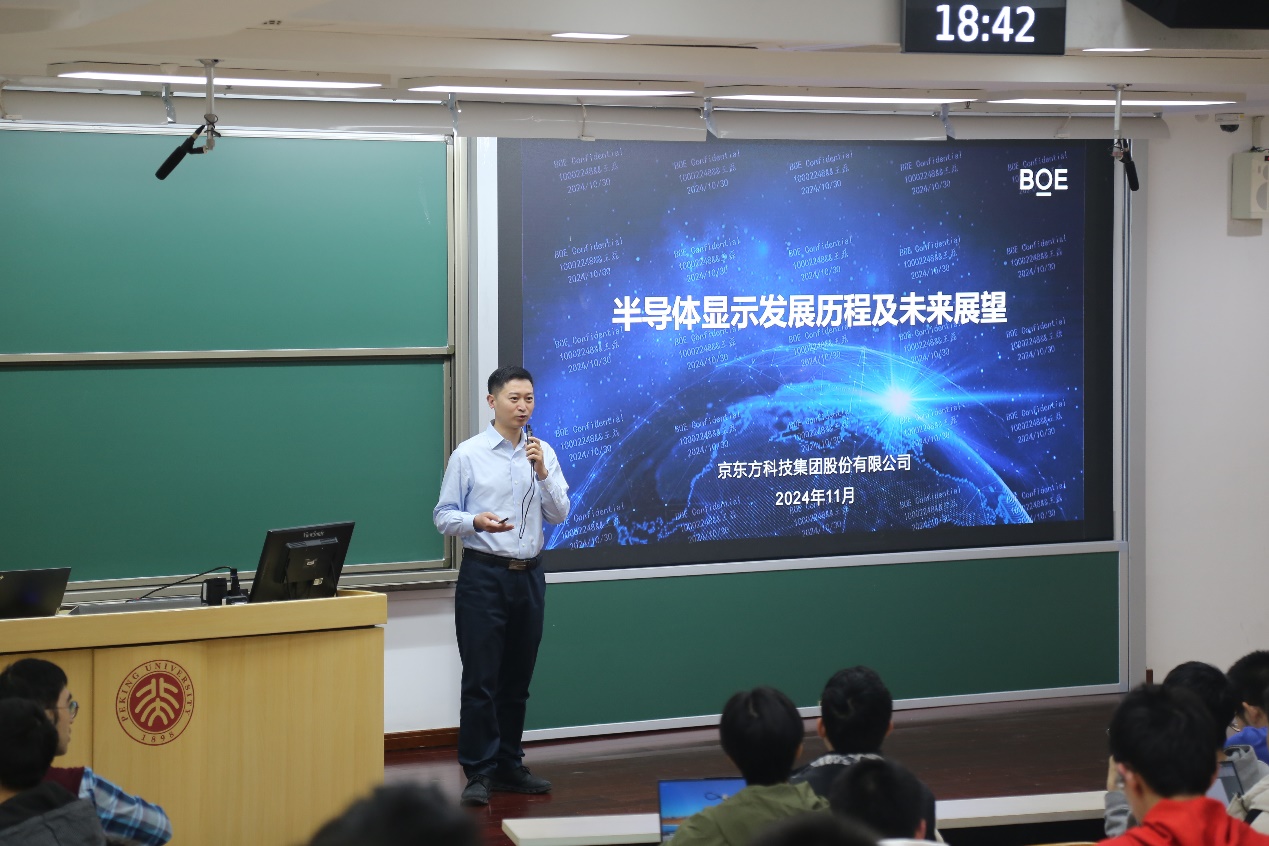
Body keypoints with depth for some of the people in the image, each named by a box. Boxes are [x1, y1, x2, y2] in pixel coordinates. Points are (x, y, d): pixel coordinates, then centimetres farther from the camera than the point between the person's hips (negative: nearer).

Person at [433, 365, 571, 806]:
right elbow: (443, 516, -2)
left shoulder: (543, 452, 6)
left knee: (517, 680, 11)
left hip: (529, 574, 4)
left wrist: (541, 471, -13)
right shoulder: (468, 454, -4)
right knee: (481, 680, -4)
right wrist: (475, 521, -21)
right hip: (484, 575, -4)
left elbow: (559, 514, 1)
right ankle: (479, 774, 2)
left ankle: (509, 766, 20)